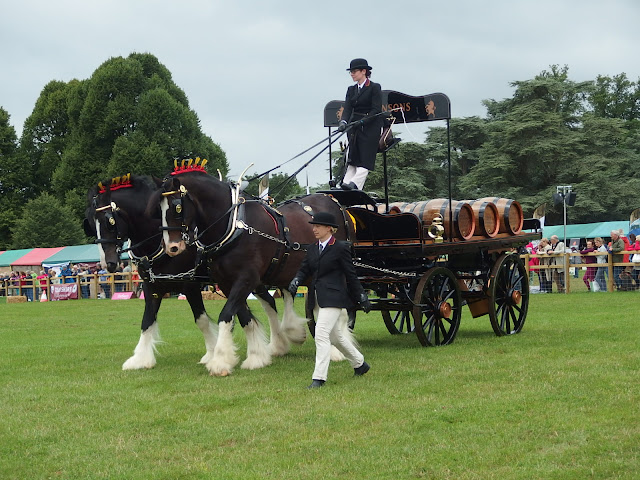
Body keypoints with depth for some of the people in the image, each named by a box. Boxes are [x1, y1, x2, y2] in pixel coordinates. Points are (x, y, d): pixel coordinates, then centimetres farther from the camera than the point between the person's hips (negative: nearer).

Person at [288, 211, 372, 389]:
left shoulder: (340, 248, -7)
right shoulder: (312, 249, 13)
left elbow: (351, 275, -5)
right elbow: (304, 269, 11)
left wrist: (362, 298, -3)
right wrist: (295, 281, -11)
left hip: (333, 298, -8)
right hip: (317, 299, 8)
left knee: (321, 334, -16)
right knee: (335, 335, 18)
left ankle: (319, 377, -14)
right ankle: (359, 364, 36)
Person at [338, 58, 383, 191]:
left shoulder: (374, 88, -3)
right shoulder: (351, 90, 15)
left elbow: (376, 110, -11)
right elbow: (347, 108, 3)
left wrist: (362, 121, -23)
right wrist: (343, 122, -17)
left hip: (370, 127, -6)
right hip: (355, 128, 6)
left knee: (365, 159, -12)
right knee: (352, 160, 0)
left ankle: (355, 184, -25)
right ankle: (345, 185, -7)